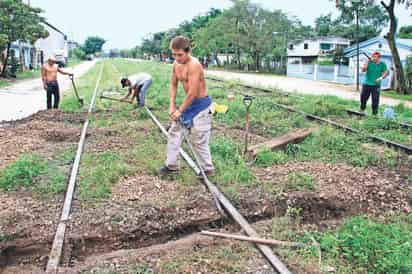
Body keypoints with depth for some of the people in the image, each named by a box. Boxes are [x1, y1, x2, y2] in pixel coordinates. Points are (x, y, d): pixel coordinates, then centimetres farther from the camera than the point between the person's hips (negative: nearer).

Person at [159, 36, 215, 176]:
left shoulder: (194, 65, -25)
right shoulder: (176, 64, 1)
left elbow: (193, 93, -26)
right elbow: (173, 84, 11)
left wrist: (180, 111, -17)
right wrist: (172, 106, 1)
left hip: (201, 104, -9)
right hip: (189, 103, 9)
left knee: (198, 139, -2)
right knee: (174, 132, 12)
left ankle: (208, 169, 16)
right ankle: (172, 165, 25)